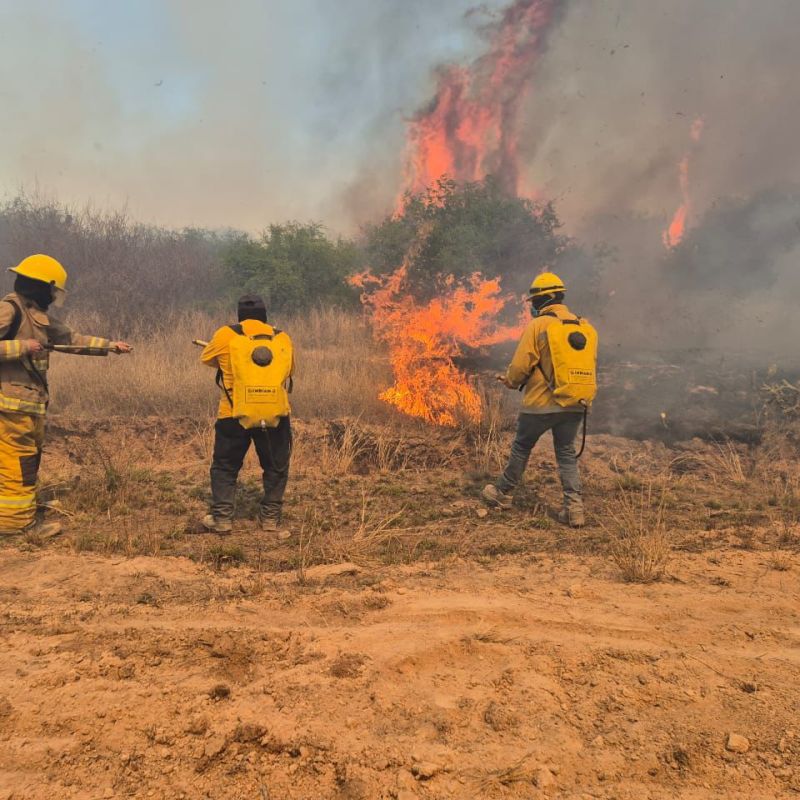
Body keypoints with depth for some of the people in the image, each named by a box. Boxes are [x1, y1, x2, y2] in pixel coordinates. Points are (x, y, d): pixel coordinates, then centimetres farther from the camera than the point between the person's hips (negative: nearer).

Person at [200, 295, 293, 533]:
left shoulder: (226, 336, 1)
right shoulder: (283, 339, 6)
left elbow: (207, 358, 16)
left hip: (235, 415, -1)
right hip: (275, 415, 1)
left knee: (225, 467, 16)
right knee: (276, 468, 17)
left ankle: (222, 518, 16)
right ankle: (271, 518, 18)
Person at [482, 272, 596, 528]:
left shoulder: (538, 326, -11)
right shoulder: (586, 327, 7)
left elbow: (520, 366, -12)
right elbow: (588, 367, 13)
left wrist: (510, 381, 10)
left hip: (541, 403, -4)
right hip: (575, 406, 5)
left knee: (521, 448, 13)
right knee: (567, 454, 13)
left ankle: (502, 494, 29)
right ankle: (574, 507, 3)